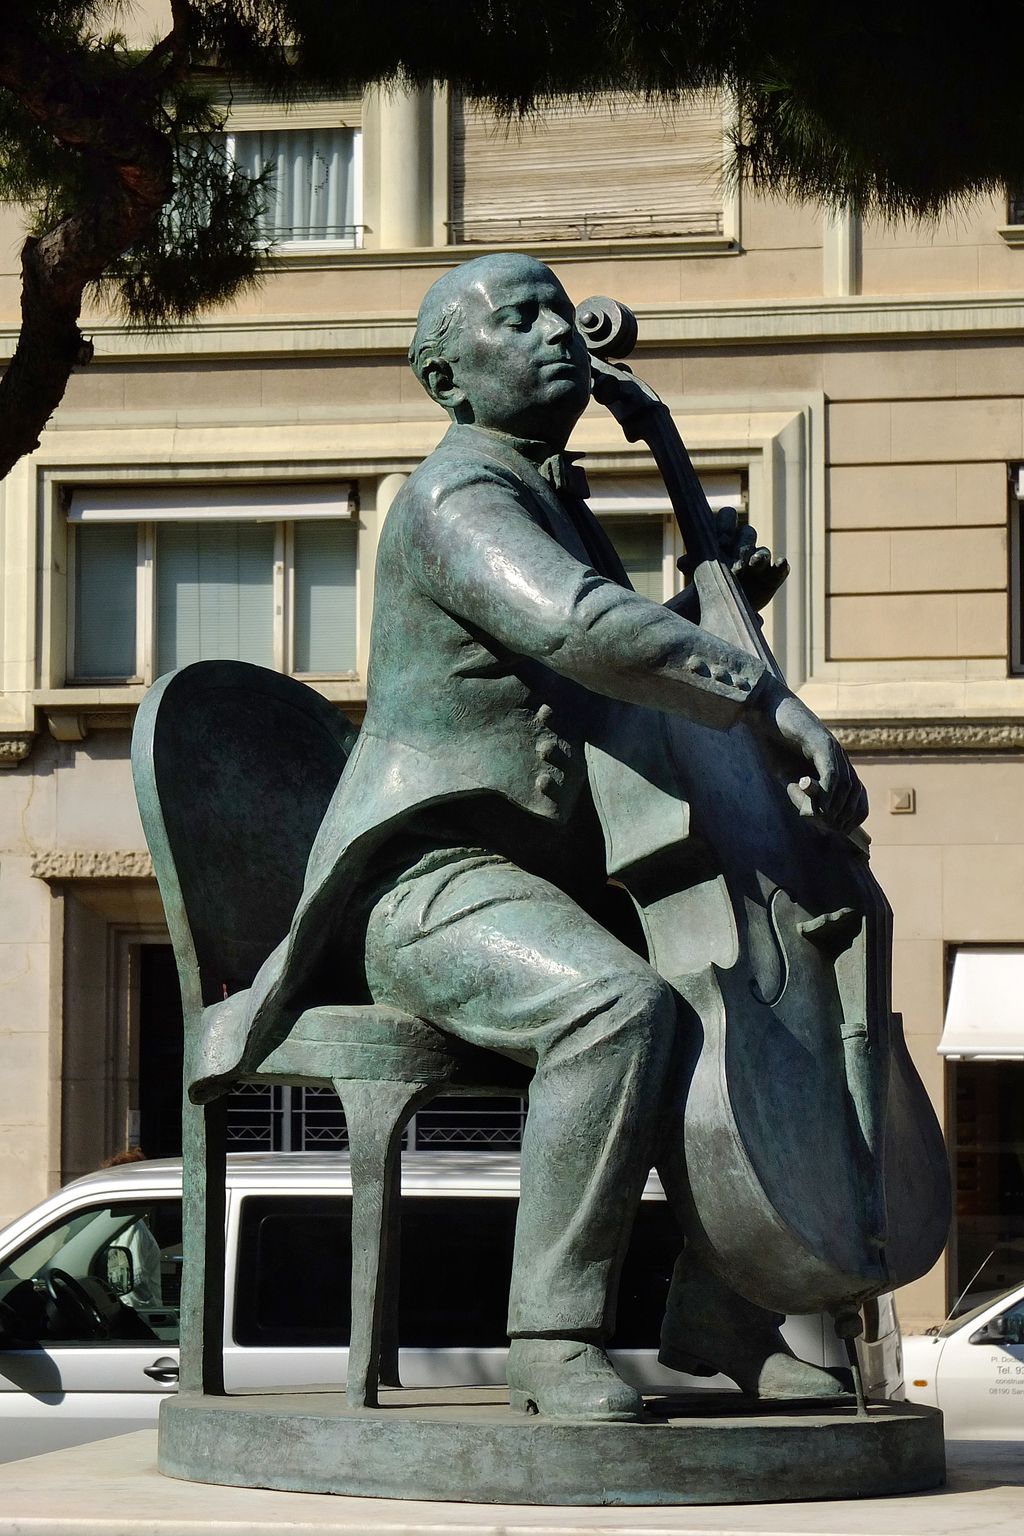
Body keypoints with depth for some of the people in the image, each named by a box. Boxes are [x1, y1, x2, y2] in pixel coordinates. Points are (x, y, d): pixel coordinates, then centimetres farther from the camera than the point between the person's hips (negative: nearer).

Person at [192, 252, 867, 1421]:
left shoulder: (552, 502, 20)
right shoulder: (459, 497, -12)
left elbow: (632, 668, 34)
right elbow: (582, 629, -32)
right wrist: (773, 702, -30)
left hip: (548, 890, 10)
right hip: (432, 886, -10)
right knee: (623, 1004, -36)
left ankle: (720, 1325, 2)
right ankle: (555, 1338, -30)